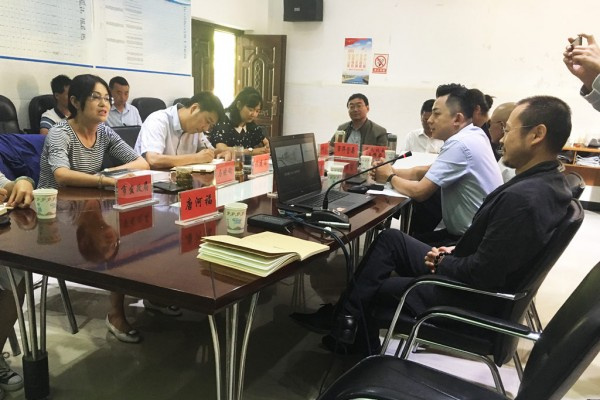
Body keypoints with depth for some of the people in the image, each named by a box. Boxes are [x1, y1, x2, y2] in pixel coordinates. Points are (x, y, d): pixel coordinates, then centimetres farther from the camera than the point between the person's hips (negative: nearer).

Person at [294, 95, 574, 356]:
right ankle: (346, 318, 14)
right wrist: (453, 253, 0)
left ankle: (363, 358, 34)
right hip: (480, 278, 9)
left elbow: (480, 274, -28)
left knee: (372, 289, 9)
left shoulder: (521, 198, -32)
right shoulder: (548, 181, -1)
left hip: (469, 298, -9)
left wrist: (442, 263, -10)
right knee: (390, 239, 10)